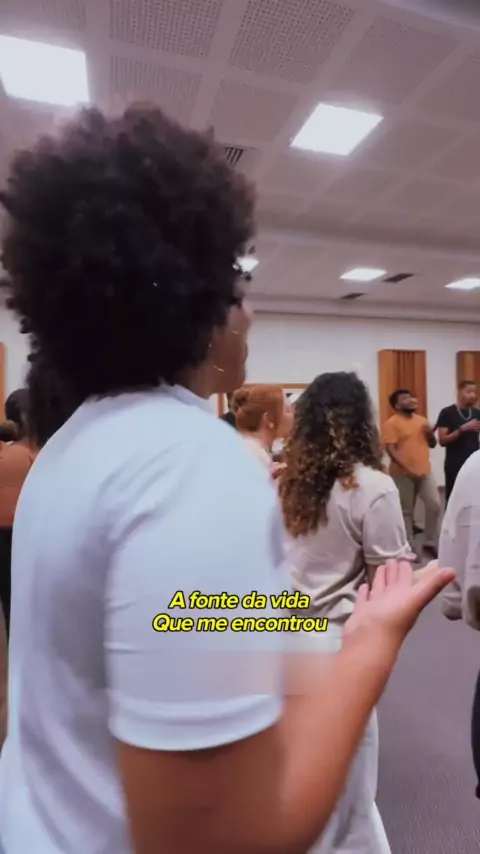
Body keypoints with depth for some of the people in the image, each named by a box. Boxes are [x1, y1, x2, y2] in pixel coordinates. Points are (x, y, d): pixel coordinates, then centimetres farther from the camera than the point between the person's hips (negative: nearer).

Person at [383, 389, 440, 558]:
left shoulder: (422, 420, 12)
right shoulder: (392, 423, -8)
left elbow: (432, 444, 19)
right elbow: (390, 450, -15)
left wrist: (430, 433, -4)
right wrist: (407, 469, -21)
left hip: (425, 472, 6)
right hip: (403, 474, -6)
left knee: (435, 505, 3)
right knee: (406, 511, 4)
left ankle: (431, 543, 19)